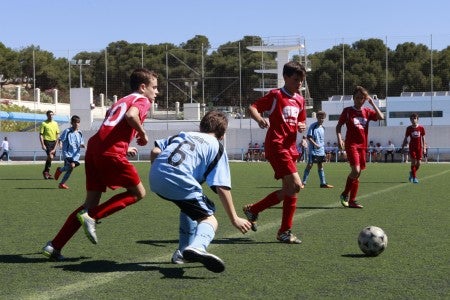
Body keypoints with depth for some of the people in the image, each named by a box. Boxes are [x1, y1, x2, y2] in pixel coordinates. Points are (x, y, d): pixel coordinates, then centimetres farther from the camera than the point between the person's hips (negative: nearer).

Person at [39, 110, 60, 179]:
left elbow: (57, 134, 15)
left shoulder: (55, 123, 12)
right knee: (50, 156, -17)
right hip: (47, 141, -5)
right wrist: (42, 145, -12)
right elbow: (41, 135, -4)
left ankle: (46, 172, 20)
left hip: (53, 142, 5)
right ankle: (46, 171, -2)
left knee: (50, 158, 8)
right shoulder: (44, 124, -3)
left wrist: (56, 144, 5)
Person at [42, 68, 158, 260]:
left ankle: (54, 246, 8)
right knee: (138, 192, 6)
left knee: (92, 202, 13)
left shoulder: (121, 101, 31)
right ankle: (91, 216, -7)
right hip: (111, 153, -8)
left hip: (93, 148, 8)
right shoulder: (142, 101, 5)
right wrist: (143, 133, -4)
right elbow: (131, 115, -18)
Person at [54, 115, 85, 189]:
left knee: (69, 169, 4)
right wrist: (60, 144, -25)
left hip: (75, 154, 5)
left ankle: (62, 183, 18)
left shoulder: (79, 133, 12)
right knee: (72, 166, -25)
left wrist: (82, 145, -3)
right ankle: (60, 170, 4)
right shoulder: (67, 131, -3)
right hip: (67, 153, -5)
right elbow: (60, 139, -4)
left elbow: (81, 143, 21)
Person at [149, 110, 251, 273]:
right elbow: (221, 187, 7)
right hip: (179, 181, -6)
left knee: (189, 206, 32)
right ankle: (197, 247, -33)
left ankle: (183, 251, 31)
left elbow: (155, 151, 15)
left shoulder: (183, 135, 30)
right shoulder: (217, 148, 16)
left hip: (155, 176, 6)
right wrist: (234, 219, 10)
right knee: (209, 219, 2)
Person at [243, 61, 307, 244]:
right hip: (276, 146, -8)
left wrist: (302, 126, 3)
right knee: (295, 186, -16)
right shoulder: (275, 96, -6)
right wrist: (259, 119, -28)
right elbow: (252, 107, -8)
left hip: (290, 148, 8)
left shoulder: (300, 100, 15)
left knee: (289, 190, 8)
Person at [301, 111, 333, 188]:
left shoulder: (323, 128, 12)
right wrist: (315, 144, -21)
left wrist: (324, 149, 17)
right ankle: (303, 182, 0)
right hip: (313, 150, -6)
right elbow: (308, 137, -12)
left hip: (321, 151, 7)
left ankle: (323, 183, 13)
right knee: (309, 165, -6)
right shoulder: (313, 126, -8)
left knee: (321, 166, 10)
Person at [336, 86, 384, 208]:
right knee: (356, 170, -19)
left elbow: (381, 117, -5)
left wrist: (372, 103, -5)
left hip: (363, 145, 5)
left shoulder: (367, 111, 9)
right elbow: (339, 126, 4)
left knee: (358, 173, 6)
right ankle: (345, 194, 0)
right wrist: (339, 138, -11)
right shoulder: (348, 111, 0)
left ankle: (352, 200, 13)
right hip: (351, 144, -5)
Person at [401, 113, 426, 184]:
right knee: (413, 162, -9)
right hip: (412, 147, -1)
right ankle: (414, 177, -1)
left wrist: (424, 148, 1)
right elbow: (406, 138, 6)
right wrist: (402, 147, 3)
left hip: (419, 147, 1)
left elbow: (423, 138, 5)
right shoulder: (409, 128, -1)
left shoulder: (421, 128, -1)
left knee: (418, 163, -1)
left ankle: (412, 173, 26)